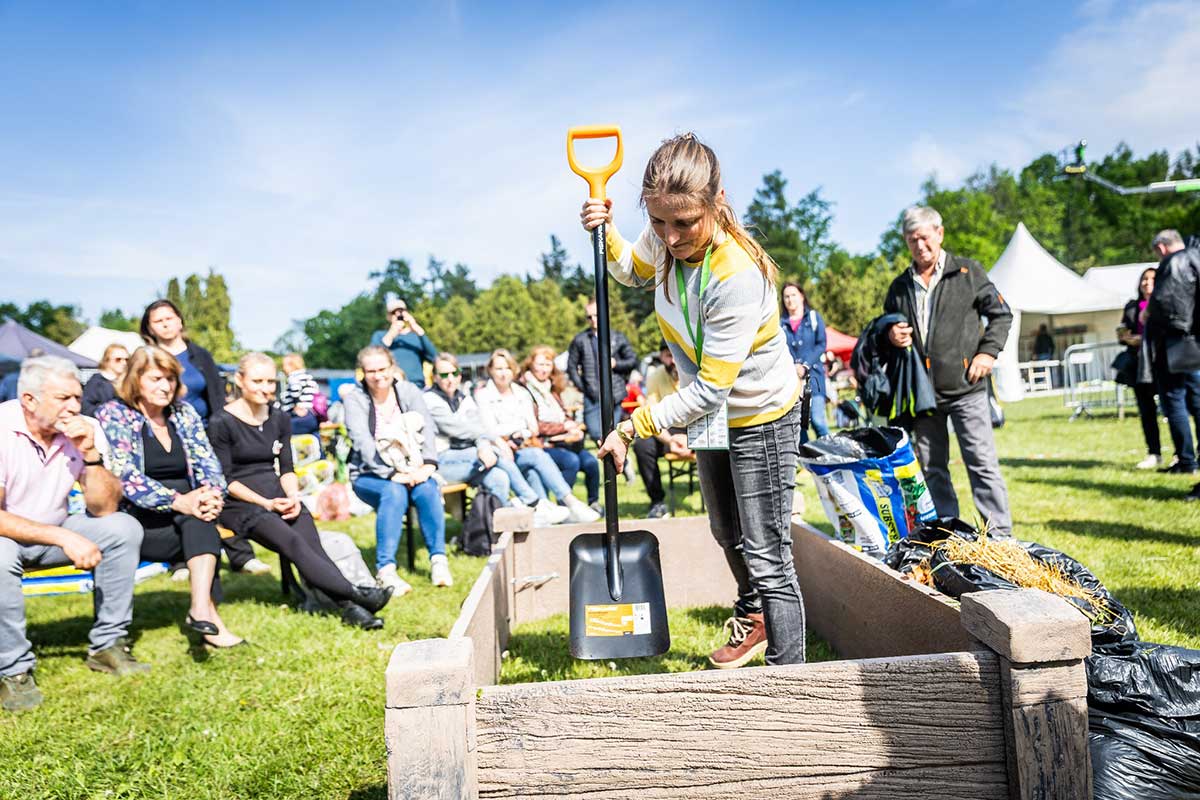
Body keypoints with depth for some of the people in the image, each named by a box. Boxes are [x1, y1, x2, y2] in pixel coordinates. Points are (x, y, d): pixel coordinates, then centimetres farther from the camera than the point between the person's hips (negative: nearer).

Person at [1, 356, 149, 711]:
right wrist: (64, 538, -35)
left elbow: (104, 510, -13)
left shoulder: (83, 430, -11)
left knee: (124, 528, -16)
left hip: (53, 533, 5)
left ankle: (107, 645, -5)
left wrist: (90, 453, -27)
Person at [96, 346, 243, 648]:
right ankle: (206, 611, -33)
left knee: (202, 518, -31)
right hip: (137, 521, -4)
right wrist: (178, 501, -27)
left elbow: (207, 462, 5)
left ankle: (201, 608, -41)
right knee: (201, 524, -31)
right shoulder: (112, 415, -2)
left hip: (187, 516, 4)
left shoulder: (184, 413, 12)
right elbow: (124, 476, -15)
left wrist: (214, 494, -18)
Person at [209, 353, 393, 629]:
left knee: (312, 542, -24)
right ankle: (355, 594, -39)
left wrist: (293, 496, -6)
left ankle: (349, 607, -40)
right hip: (239, 504, -5)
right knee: (292, 542, -30)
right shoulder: (222, 423, -3)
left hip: (278, 496, 5)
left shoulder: (279, 418, 14)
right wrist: (266, 503, -16)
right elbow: (225, 480, -6)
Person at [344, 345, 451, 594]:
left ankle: (438, 560, -24)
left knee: (428, 489, -29)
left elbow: (427, 429, -6)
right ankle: (385, 570, -36)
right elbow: (363, 442, -16)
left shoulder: (408, 391, 6)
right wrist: (391, 474, -29)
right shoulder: (355, 399, -2)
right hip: (369, 475, -2)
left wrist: (428, 464, -24)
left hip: (409, 470, 3)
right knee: (394, 492, -34)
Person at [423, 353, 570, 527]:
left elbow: (477, 427, 0)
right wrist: (494, 439, -18)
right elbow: (457, 427, -15)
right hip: (442, 462, -6)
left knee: (499, 478, -24)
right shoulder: (429, 400, -4)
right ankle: (534, 503, -16)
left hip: (466, 456, 6)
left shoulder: (465, 399, 15)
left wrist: (483, 445, -24)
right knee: (496, 453, -26)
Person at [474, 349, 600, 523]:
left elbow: (534, 427, 14)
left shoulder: (522, 394, 22)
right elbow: (490, 431, -3)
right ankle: (572, 503, -39)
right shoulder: (483, 395, 8)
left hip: (526, 448, 4)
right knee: (538, 456, -32)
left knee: (532, 471, -33)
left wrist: (522, 434, -7)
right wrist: (520, 428, 2)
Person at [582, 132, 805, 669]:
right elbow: (634, 271, 12)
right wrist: (606, 234, -8)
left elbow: (709, 391, -32)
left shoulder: (738, 277, -37)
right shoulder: (667, 239, -15)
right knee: (727, 533, 26)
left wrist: (632, 429, -26)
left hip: (762, 416, -8)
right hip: (713, 413, 8)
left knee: (767, 559, -7)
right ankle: (752, 619, 52)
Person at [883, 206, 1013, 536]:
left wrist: (988, 351, -5)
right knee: (932, 469, 10)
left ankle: (1001, 536, 3)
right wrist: (891, 336, 0)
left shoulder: (967, 272, 2)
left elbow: (1001, 313, 7)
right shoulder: (900, 287, 12)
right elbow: (886, 329, 23)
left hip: (965, 388, -4)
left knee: (982, 464, -4)